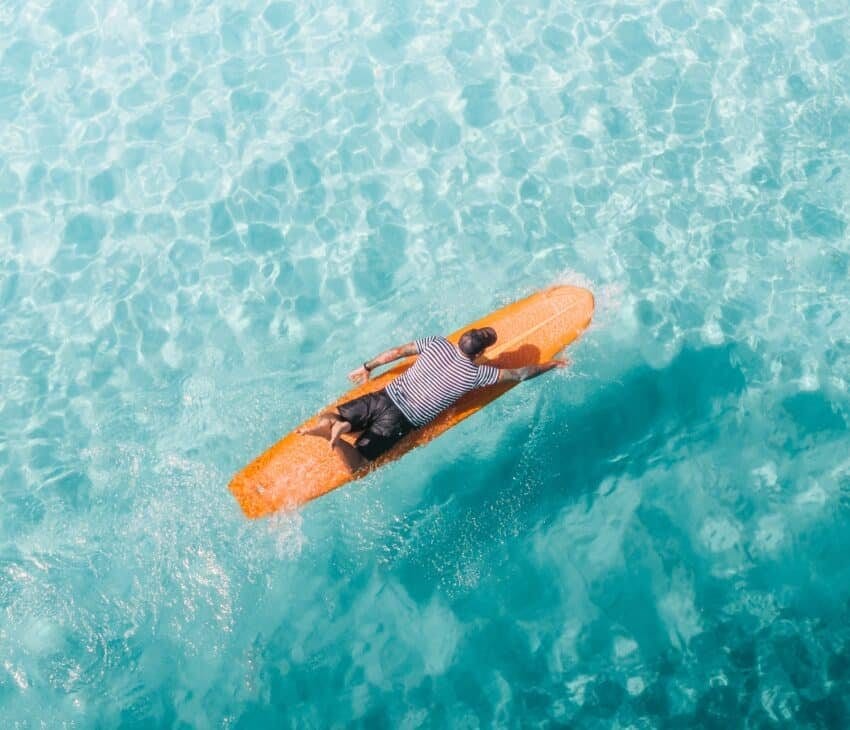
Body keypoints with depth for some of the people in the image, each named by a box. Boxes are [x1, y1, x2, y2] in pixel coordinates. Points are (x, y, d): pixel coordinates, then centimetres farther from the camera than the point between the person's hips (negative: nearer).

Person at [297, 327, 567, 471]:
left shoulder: (436, 343, 4)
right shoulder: (475, 374, -5)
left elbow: (396, 352, 13)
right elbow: (519, 374, 5)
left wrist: (367, 367, 27)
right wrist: (551, 364, 20)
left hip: (382, 396, 4)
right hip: (399, 421, -3)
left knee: (327, 417, 14)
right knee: (356, 464, -3)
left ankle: (331, 426, -22)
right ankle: (336, 439, -34)